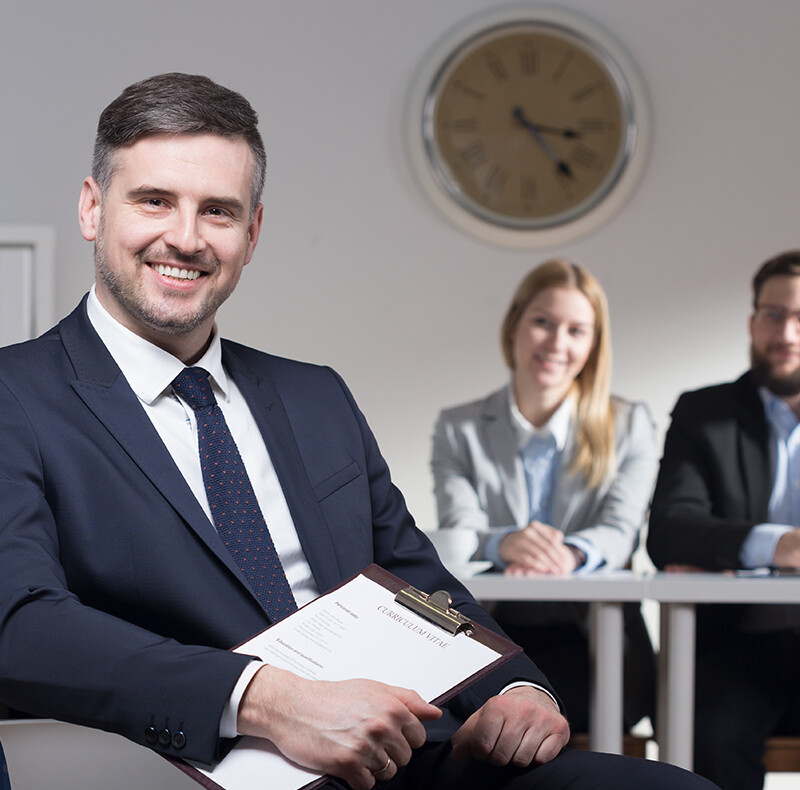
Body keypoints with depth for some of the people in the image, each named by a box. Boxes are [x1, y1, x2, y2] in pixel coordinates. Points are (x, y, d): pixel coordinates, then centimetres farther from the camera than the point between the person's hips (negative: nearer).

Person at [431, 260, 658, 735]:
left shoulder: (630, 426, 14)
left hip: (591, 643, -1)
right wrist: (503, 544, -30)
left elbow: (621, 531, -3)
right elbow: (457, 531, -3)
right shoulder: (458, 429, 14)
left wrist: (571, 554, -30)